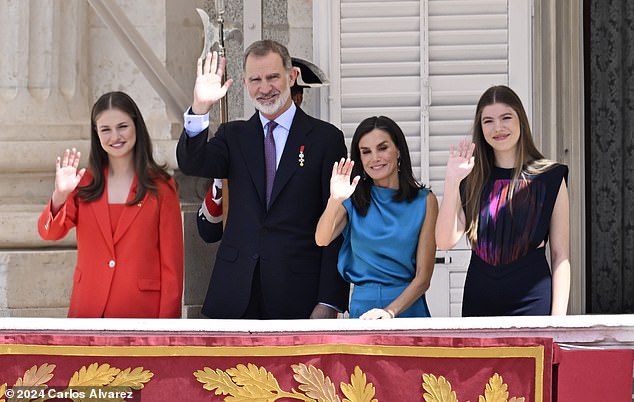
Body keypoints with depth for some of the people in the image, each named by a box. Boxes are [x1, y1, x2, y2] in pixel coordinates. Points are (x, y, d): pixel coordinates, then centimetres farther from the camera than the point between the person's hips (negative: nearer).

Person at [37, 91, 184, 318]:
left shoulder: (160, 187, 0)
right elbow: (49, 232, -5)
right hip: (88, 310, 2)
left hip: (141, 311, -2)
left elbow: (172, 265, -2)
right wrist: (60, 196, -25)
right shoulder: (85, 183, 8)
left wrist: (166, 331, -9)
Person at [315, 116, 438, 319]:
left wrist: (390, 311, -13)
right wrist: (335, 201, -24)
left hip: (407, 306, -1)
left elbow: (423, 277, 0)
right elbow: (322, 240, -8)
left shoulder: (424, 201, 5)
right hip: (362, 307, 1)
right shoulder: (354, 200, 10)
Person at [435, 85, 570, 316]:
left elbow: (560, 255, -2)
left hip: (532, 300, -3)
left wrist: (558, 318, -9)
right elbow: (445, 242, -4)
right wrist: (451, 182, -13)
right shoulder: (472, 180, 8)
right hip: (478, 300, 3)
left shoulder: (550, 177, 1)